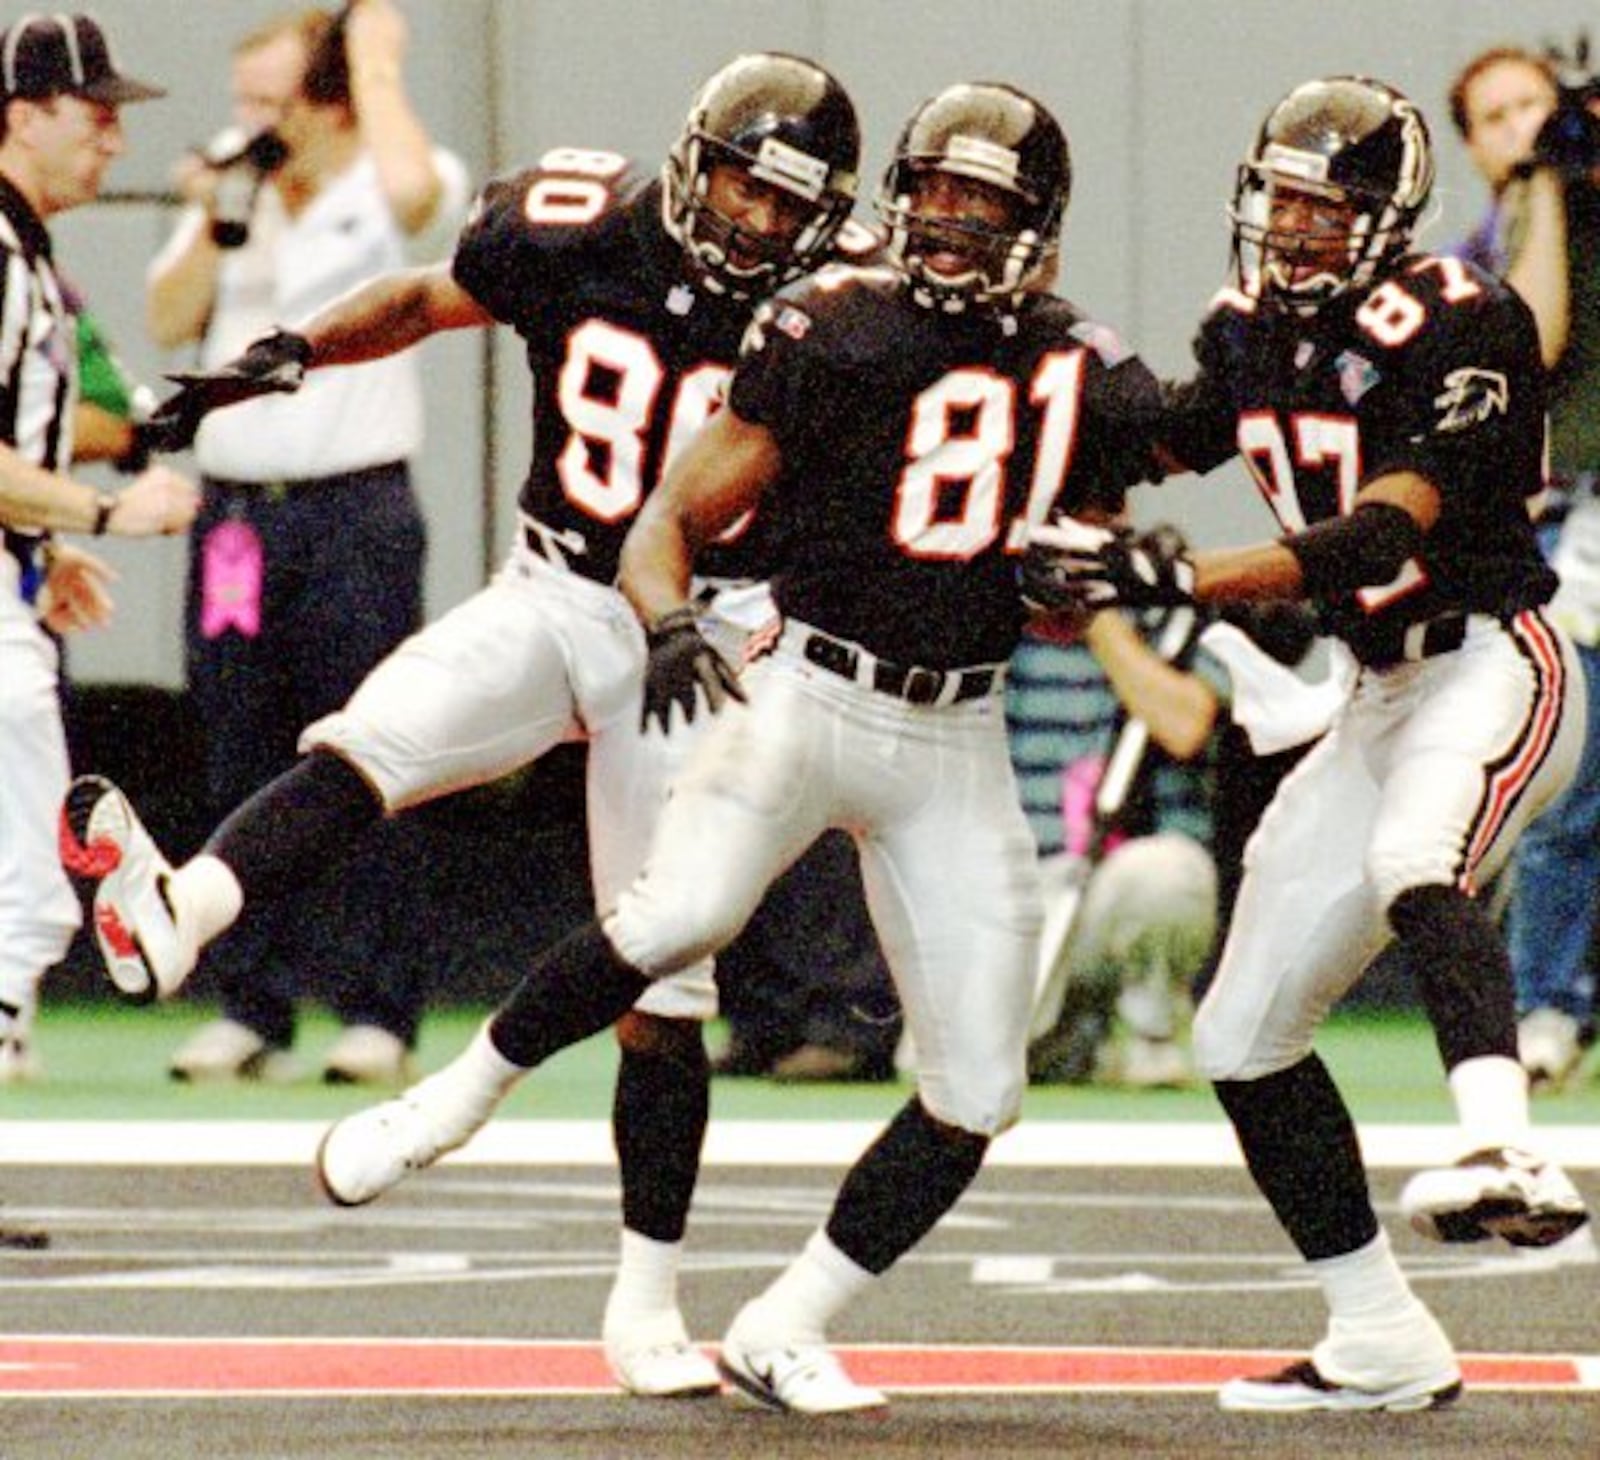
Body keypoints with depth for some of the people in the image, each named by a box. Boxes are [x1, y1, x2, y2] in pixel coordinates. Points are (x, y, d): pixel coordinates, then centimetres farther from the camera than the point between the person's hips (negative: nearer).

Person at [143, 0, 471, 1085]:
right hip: (232, 516, 6)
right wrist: (217, 226, -4)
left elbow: (409, 185, -28)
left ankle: (379, 1012, 0)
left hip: (355, 516, -6)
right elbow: (168, 323, 11)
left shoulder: (385, 200, -3)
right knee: (241, 775, 7)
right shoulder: (232, 190, 16)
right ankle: (252, 1010, 13)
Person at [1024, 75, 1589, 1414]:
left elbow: (1379, 538, -27)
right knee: (1247, 1040, 9)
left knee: (1412, 865, -41)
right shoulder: (1255, 333, 7)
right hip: (1385, 699, 9)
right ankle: (1382, 1348, 18)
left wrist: (1170, 581, -34)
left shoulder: (1458, 327, -16)